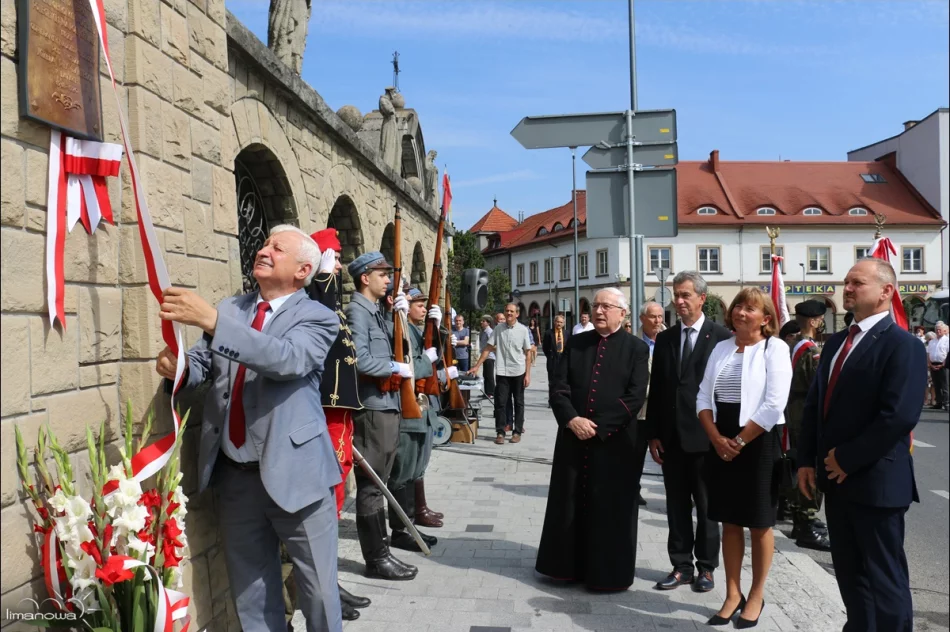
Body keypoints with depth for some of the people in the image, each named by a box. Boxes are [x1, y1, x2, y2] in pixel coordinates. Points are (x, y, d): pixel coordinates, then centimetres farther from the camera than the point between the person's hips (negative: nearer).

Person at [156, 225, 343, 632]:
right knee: (249, 587, 19)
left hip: (294, 471, -5)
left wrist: (211, 321, -33)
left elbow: (288, 359, -26)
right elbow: (203, 366, 8)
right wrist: (178, 366, -16)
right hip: (234, 473, 5)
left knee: (318, 587, 8)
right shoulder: (229, 309, 10)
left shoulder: (317, 318, -7)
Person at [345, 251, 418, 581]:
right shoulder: (356, 311, -12)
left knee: (378, 485, 15)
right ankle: (377, 559, 8)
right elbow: (360, 361, -23)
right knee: (371, 487, -1)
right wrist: (398, 368, -11)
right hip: (371, 408, -10)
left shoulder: (377, 312, 16)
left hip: (387, 406, 10)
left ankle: (380, 550, 25)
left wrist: (401, 314, 5)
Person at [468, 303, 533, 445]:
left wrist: (527, 374, -6)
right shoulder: (498, 329, 1)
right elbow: (488, 348, 3)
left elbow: (528, 353, 0)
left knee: (518, 403, 8)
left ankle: (517, 431, 17)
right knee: (500, 402, 1)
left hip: (518, 372, -1)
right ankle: (500, 432, 9)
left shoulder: (523, 330, -2)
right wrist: (477, 366, -3)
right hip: (502, 372, 1)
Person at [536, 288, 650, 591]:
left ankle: (608, 573, 21)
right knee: (570, 505, 11)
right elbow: (559, 388, 3)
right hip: (573, 438, 3)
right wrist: (572, 420, -13)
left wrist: (599, 427, -14)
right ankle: (569, 566, 26)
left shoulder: (636, 348, -2)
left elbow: (635, 397, -9)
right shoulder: (575, 343, 8)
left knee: (611, 510, 6)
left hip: (614, 442, -3)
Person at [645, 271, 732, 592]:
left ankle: (706, 567, 24)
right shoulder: (665, 339, 8)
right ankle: (681, 566, 23)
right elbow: (656, 390, 8)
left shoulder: (721, 336, -7)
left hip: (706, 435, -4)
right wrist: (653, 434, 4)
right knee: (677, 505, 12)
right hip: (671, 436, 4)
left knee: (706, 505, 11)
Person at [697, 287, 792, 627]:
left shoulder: (775, 348, -7)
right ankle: (732, 595, 23)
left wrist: (739, 441, -15)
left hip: (758, 444, -5)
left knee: (760, 523, 8)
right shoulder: (721, 348, 8)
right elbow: (704, 397, 6)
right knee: (729, 521, 11)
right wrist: (717, 439, -7)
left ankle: (756, 596, 23)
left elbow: (774, 405, -16)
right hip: (721, 444, 5)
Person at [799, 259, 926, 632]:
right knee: (848, 570, 17)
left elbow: (900, 415, -22)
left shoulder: (902, 344, -12)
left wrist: (848, 459, -17)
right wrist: (807, 460, 5)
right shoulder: (836, 343, 13)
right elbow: (815, 404, 13)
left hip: (875, 480, -8)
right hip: (838, 476, 8)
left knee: (884, 576, 5)